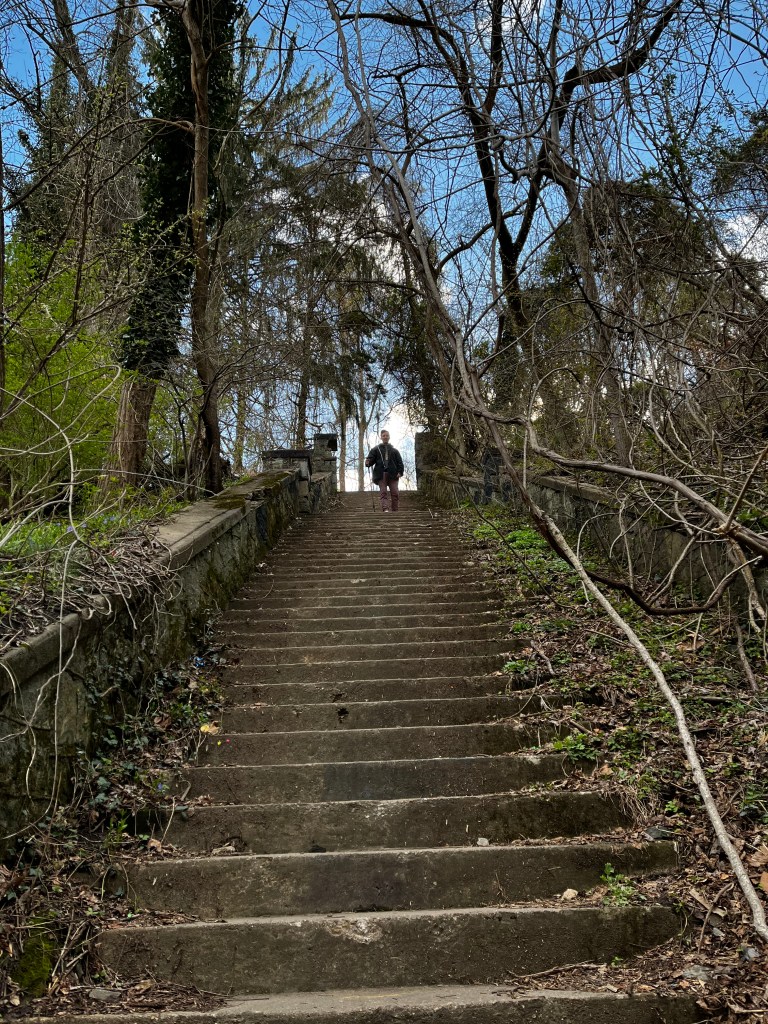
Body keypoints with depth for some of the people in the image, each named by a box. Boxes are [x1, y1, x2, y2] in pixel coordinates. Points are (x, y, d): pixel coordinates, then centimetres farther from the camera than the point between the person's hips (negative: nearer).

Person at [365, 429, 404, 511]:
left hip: (392, 474, 1)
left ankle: (395, 510, -3)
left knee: (394, 493, -6)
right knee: (383, 493, -12)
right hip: (381, 474, -1)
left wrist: (400, 472, -4)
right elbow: (371, 459, 7)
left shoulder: (394, 450, 18)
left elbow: (399, 462, 12)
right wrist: (368, 462, -18)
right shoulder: (376, 449, 15)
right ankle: (385, 509, -25)